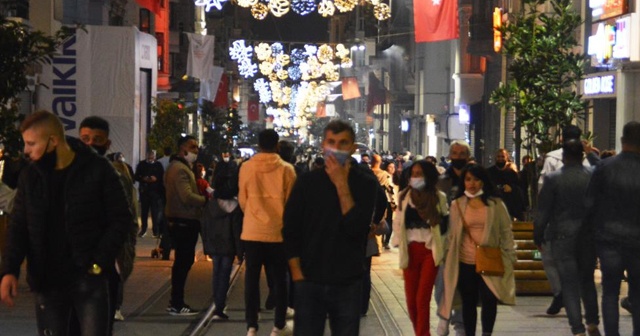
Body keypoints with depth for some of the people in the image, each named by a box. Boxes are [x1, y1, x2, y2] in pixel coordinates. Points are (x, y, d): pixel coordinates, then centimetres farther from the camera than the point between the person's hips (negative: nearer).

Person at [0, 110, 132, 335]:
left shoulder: (98, 170, -7)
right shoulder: (30, 176, 5)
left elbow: (120, 219, -3)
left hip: (90, 279, -3)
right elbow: (18, 227, 7)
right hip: (47, 281, 3)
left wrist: (99, 263, -11)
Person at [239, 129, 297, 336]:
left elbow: (242, 199, 6)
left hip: (252, 231, 1)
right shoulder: (286, 169, -7)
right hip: (277, 231, -1)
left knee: (252, 278, 8)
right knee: (279, 279, 11)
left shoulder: (246, 167, -3)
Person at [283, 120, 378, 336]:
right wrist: (297, 275, -3)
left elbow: (356, 228, -13)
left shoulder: (365, 182, 0)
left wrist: (341, 184, -15)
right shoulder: (307, 182, 2)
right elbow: (291, 231, 4)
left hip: (348, 284, 0)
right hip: (309, 283, 0)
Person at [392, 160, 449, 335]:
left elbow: (446, 222, -1)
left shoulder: (439, 197, 0)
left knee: (422, 299, -9)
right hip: (410, 250, 3)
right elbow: (398, 221, 8)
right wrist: (399, 242, 0)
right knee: (411, 299, 5)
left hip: (430, 250, -3)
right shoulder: (404, 196, 6)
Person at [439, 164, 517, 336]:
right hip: (465, 263, 1)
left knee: (489, 300, -7)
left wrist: (509, 256, -1)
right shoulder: (457, 204, 4)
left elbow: (506, 232, 4)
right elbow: (452, 234, 8)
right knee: (468, 302, 8)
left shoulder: (495, 204, 1)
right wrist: (449, 260, 6)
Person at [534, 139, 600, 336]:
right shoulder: (594, 176, -3)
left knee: (569, 284, 3)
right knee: (587, 280, 19)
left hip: (563, 237, -3)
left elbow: (543, 211, -7)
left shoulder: (553, 179, -10)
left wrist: (538, 236, 4)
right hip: (589, 236, 3)